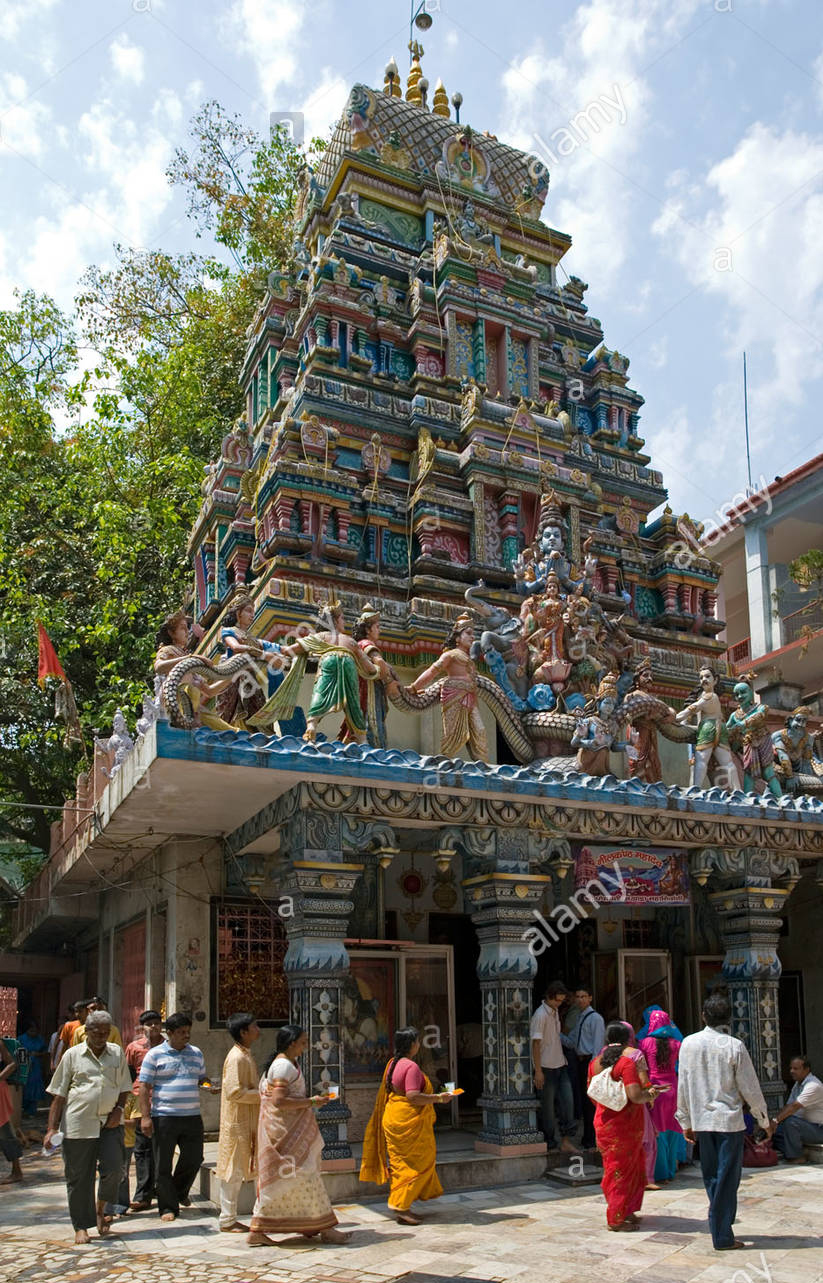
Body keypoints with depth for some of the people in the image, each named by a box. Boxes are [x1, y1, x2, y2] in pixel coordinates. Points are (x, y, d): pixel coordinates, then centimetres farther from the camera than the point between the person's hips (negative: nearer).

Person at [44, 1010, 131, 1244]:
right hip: (78, 1124, -1)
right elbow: (59, 1094, 3)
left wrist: (118, 1109, 0)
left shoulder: (117, 1053, 11)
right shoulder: (72, 1055, 4)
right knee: (78, 1177, 3)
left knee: (113, 1167, -10)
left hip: (109, 1122, 2)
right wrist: (52, 1128, -3)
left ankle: (100, 1210, 17)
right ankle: (81, 1226, 19)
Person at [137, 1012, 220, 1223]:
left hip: (192, 1116, 4)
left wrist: (209, 1086, -1)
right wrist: (145, 1116, -10)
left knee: (194, 1158, 8)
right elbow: (144, 1087, -4)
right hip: (164, 1117, -4)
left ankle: (180, 1191, 34)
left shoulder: (196, 1053, 13)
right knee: (163, 1165, 1)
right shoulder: (155, 1055, -2)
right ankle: (168, 1207, 14)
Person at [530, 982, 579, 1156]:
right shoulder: (540, 1015, -16)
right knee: (548, 1106, 0)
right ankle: (549, 1142, 10)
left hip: (560, 1065, 8)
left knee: (567, 1101, 2)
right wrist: (538, 1071, -20)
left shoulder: (555, 1012, 12)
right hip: (546, 1067, -8)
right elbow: (536, 1044, -18)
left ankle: (565, 1141, 7)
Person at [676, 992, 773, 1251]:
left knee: (711, 1176, 16)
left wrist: (686, 1122, 15)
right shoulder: (734, 1046, -11)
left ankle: (720, 1224, 24)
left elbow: (682, 1086, 4)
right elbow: (750, 1088, -5)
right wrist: (765, 1120, 10)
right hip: (730, 1120, -4)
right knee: (727, 1178, 3)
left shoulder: (689, 1043, -1)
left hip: (701, 1120, 4)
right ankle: (722, 1236, 6)